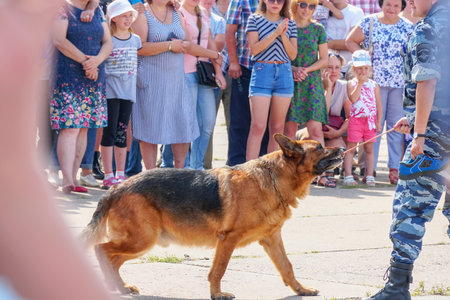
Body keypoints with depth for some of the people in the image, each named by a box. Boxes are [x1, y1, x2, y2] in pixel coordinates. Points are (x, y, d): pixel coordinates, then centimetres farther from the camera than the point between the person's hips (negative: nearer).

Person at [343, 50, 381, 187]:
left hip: (370, 120, 2)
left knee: (369, 149, 7)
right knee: (351, 147, -2)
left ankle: (370, 176, 10)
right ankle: (348, 176, 0)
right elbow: (353, 99, -15)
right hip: (355, 119, -2)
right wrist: (360, 84, -17)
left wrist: (378, 122, 5)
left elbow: (378, 104, 10)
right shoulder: (351, 83, 1)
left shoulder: (373, 85, 9)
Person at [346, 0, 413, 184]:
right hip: (375, 81, -2)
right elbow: (350, 41, 10)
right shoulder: (369, 23, 2)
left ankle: (394, 167, 6)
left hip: (400, 82, 2)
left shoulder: (408, 27, 8)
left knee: (396, 125, 2)